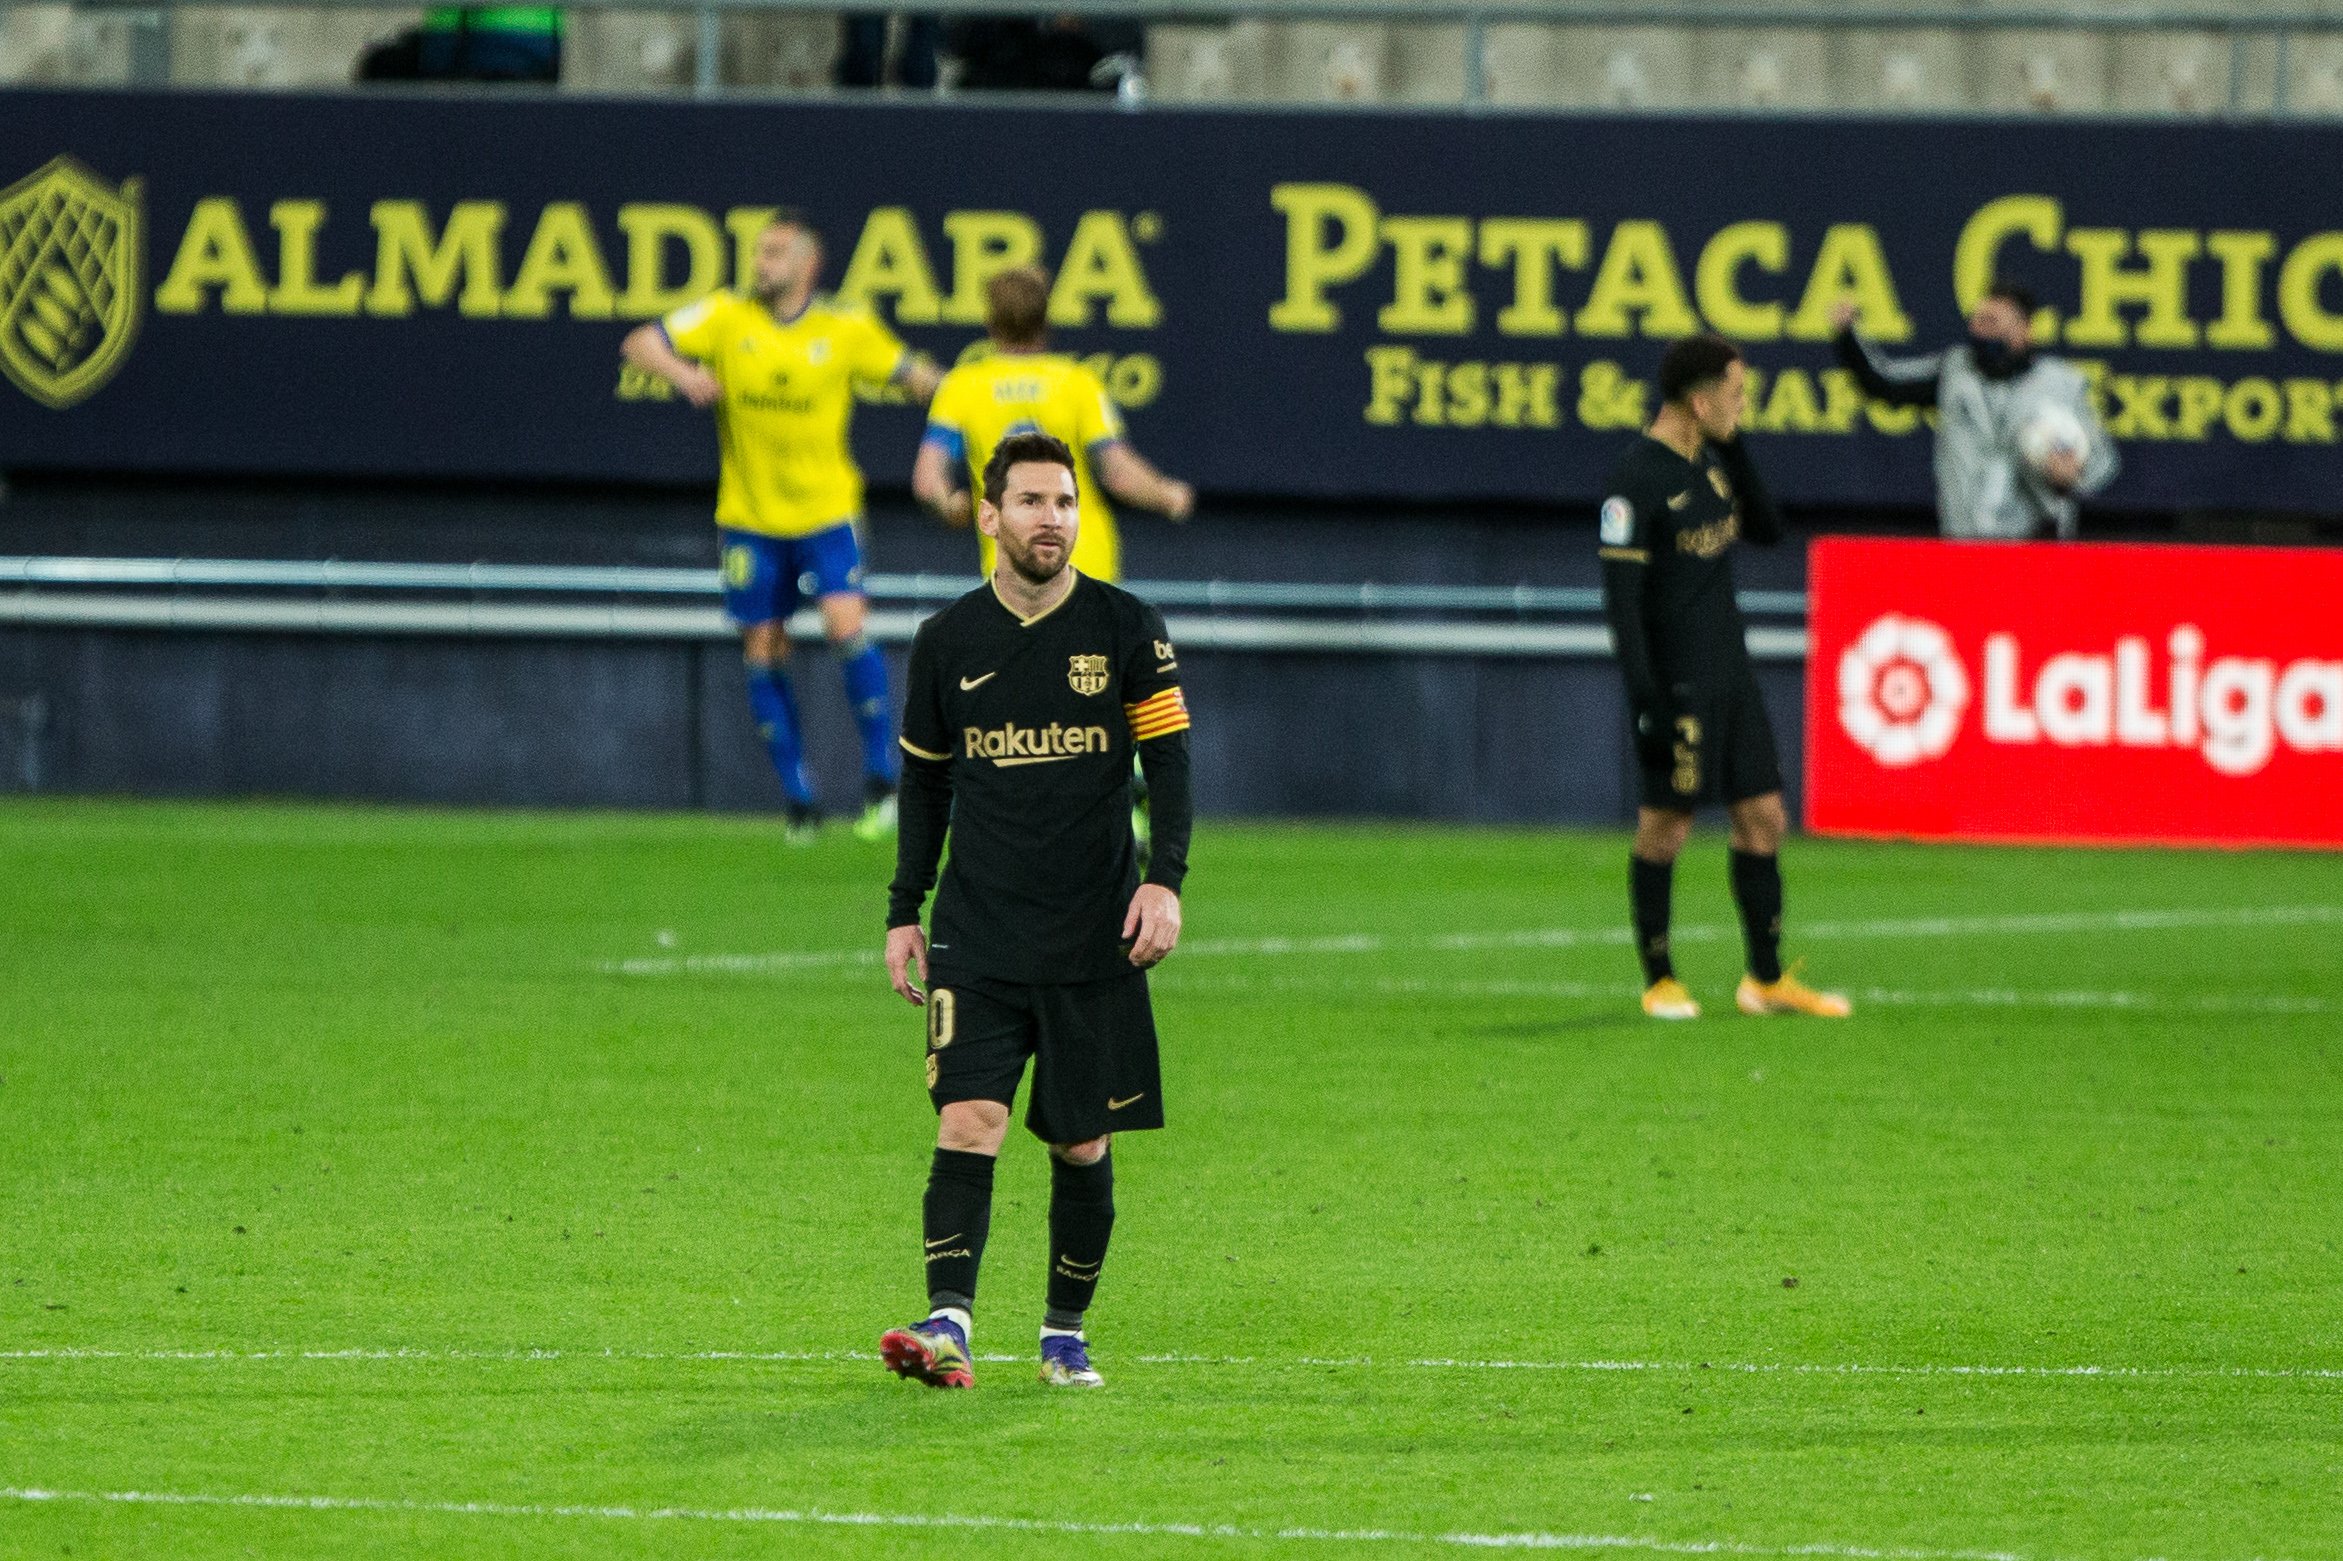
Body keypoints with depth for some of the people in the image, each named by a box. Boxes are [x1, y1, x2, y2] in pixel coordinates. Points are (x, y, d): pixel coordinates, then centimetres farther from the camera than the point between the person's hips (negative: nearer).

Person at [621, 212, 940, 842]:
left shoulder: (848, 330, -3)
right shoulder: (726, 317, -2)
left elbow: (914, 377, 6)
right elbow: (641, 344, -5)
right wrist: (682, 373, -24)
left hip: (826, 511, -2)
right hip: (749, 513, 2)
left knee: (845, 625, -19)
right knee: (763, 650, 3)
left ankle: (882, 775, -5)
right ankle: (797, 798, 16)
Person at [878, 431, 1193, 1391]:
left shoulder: (1127, 630, 1)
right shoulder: (947, 643, 5)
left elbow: (1168, 761, 1)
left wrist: (1165, 880, -12)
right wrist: (902, 912, 12)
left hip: (1095, 941, 0)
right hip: (976, 938, 0)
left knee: (1082, 1143, 5)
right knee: (968, 1119, -15)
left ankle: (1066, 1333, 19)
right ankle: (949, 1321, -23)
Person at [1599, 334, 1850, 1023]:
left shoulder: (1709, 461, 11)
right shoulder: (1637, 478, -14)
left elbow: (1766, 528, 20)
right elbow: (1620, 594, -16)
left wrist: (1736, 450, 7)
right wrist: (1643, 697, -20)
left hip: (1731, 675, 8)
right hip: (1676, 684, -8)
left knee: (1763, 820, 7)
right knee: (1664, 826, -1)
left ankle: (1767, 979, 15)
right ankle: (1660, 981, 10)